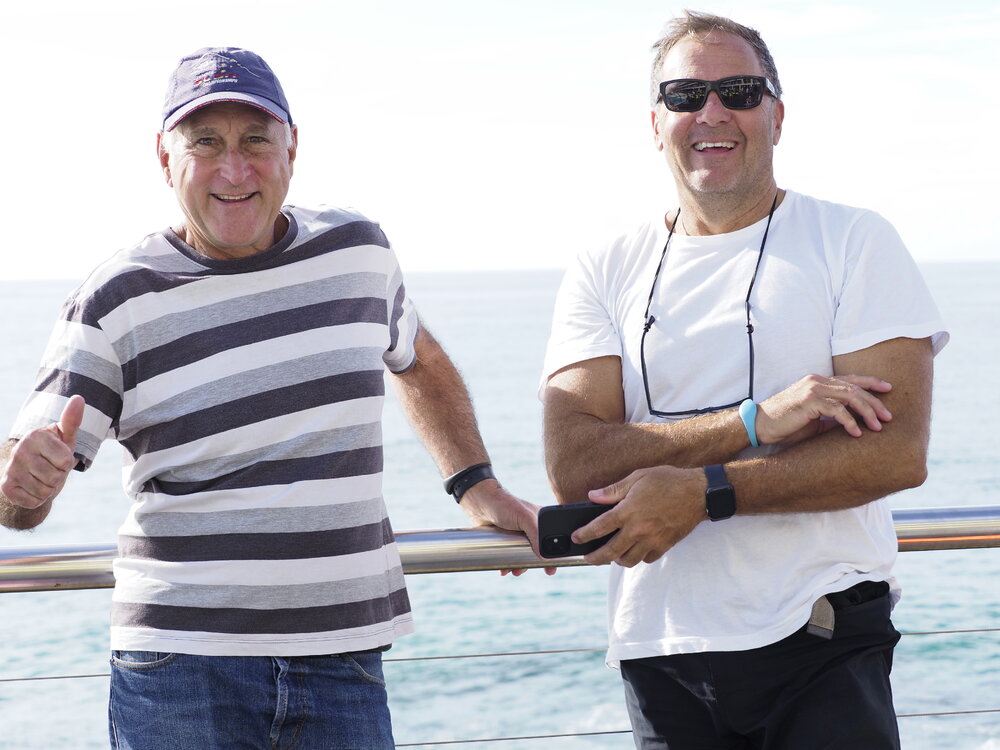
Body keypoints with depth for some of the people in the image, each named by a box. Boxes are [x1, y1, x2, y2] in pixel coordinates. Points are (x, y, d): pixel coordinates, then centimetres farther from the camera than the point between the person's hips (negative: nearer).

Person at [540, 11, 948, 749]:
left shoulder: (853, 243, 0)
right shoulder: (603, 274, 5)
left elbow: (899, 452, -11)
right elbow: (575, 467, -8)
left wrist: (703, 492, -18)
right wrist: (756, 423, -19)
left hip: (824, 646, -2)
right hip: (662, 652, 2)